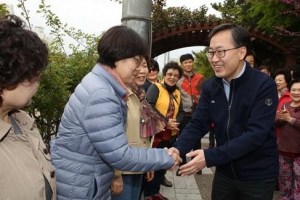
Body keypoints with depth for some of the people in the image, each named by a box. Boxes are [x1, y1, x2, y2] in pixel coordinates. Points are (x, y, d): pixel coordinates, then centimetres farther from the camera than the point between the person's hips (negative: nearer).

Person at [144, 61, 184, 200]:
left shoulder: (177, 93, 11)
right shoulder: (155, 87, -8)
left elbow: (181, 112, 12)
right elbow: (149, 106, -22)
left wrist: (176, 122, -10)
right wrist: (165, 122, -22)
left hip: (170, 135, 7)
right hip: (155, 133, -6)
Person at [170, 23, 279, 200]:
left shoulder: (264, 85, -18)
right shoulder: (210, 86, -2)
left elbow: (255, 134, -26)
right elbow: (198, 124, -4)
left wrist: (209, 157, -32)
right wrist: (178, 149, -22)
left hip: (258, 176, -4)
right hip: (224, 172, 4)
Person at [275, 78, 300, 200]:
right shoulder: (284, 105, 7)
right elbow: (275, 123, 2)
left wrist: (290, 119, -19)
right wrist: (279, 118, -18)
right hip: (283, 148, 4)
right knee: (284, 177, 14)